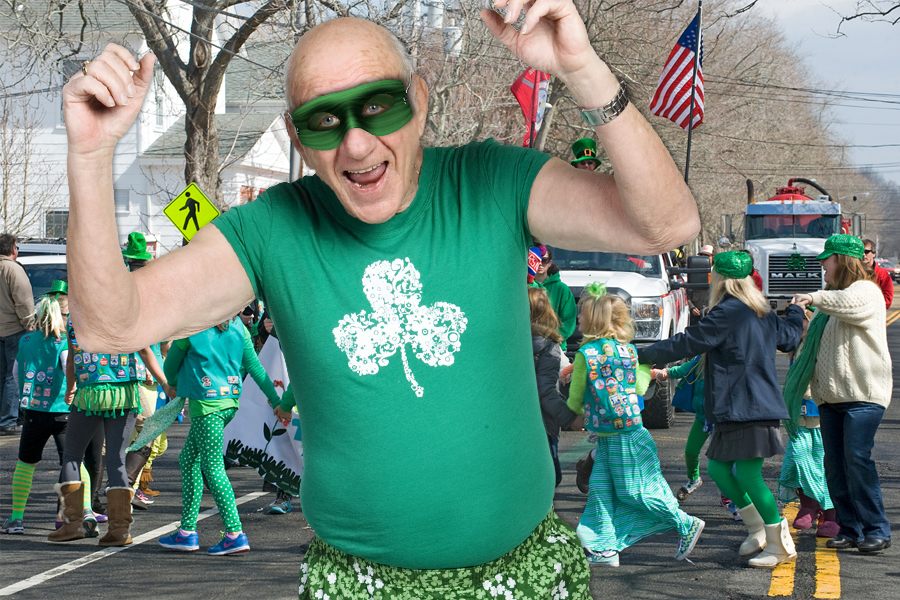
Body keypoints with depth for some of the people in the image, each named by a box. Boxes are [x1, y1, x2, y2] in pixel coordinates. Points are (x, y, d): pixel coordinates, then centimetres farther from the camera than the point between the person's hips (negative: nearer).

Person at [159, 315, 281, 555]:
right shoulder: (237, 327, 6)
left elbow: (170, 367, 3)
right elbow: (255, 367, 8)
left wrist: (173, 385, 26)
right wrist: (275, 400, 13)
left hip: (205, 405, -7)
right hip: (230, 402, 7)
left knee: (213, 467, -4)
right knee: (189, 460, 17)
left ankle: (235, 533, -11)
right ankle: (187, 531, 18)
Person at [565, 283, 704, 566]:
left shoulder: (585, 354, -14)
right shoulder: (628, 350, 5)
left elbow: (575, 400, -5)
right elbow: (639, 389, 15)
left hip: (624, 437, -8)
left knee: (633, 491, 0)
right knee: (600, 488, 8)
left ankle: (687, 524, 5)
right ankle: (606, 548, 6)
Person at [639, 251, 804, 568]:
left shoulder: (727, 313, -13)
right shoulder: (762, 314, 14)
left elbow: (688, 343, -12)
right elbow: (789, 339, 30)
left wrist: (646, 355, -1)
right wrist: (795, 311, 52)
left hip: (745, 407, -10)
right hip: (759, 403, 10)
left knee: (747, 474, -8)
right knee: (718, 468, 12)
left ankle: (781, 544, -4)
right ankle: (758, 529, 18)